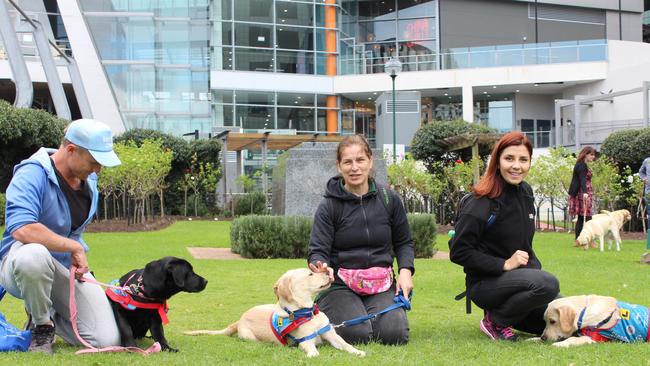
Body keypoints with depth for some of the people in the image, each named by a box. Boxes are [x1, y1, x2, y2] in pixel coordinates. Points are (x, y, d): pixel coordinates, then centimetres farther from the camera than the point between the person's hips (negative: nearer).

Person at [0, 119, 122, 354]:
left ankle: (48, 315, 19)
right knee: (34, 254, -45)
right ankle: (41, 326, -14)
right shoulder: (33, 174, -20)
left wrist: (79, 257, 14)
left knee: (107, 341, -13)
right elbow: (21, 229, -36)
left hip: (69, 269, 6)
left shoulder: (89, 178, 6)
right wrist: (74, 248, -28)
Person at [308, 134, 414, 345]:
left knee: (395, 335, -20)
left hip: (381, 284, 3)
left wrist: (405, 270, -5)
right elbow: (318, 250, -9)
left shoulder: (389, 200, 4)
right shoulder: (328, 207, -4)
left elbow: (404, 242, 14)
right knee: (357, 334, -25)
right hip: (340, 285, -2)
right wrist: (320, 266, -34)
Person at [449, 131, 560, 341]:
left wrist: (534, 266, 1)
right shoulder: (481, 203, -17)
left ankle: (507, 311, 16)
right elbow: (458, 252, -19)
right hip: (484, 283, -8)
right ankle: (496, 321, -10)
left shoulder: (525, 193, 7)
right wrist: (504, 265, -22)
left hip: (521, 276, 8)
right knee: (547, 284, -33)